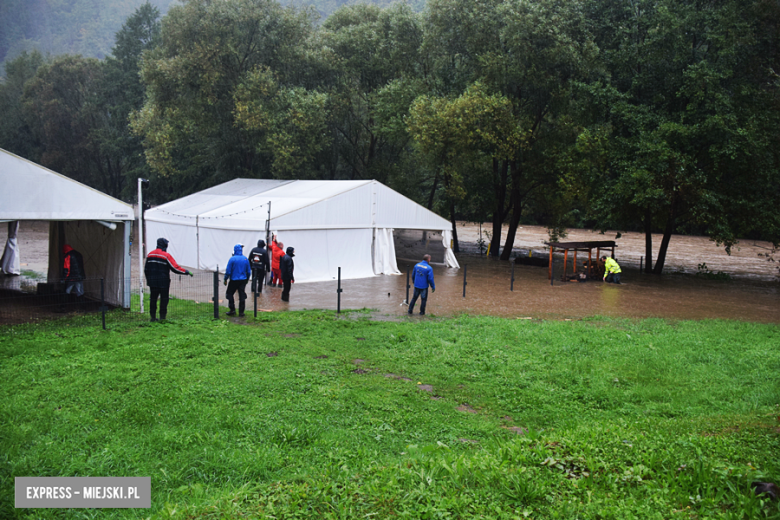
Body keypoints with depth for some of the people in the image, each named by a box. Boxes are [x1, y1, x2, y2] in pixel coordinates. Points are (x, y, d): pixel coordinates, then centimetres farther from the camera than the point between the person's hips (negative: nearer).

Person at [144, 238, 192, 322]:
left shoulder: (150, 255, 6)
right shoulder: (166, 256, -12)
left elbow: (146, 269, 12)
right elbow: (175, 268, -15)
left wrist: (149, 280, 23)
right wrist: (186, 272, -7)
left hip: (153, 282, 5)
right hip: (163, 282, -5)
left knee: (153, 299, 11)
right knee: (164, 299, 5)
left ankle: (153, 317, 13)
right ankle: (162, 317, 5)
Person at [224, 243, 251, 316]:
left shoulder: (232, 259, -13)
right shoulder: (245, 259, 0)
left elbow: (228, 271, -11)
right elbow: (248, 271, 7)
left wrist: (225, 279, 1)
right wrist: (247, 279, 20)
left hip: (234, 280, -4)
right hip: (243, 280, 4)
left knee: (230, 294, 13)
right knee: (242, 295, 7)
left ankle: (232, 310, 10)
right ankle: (241, 312, 9)